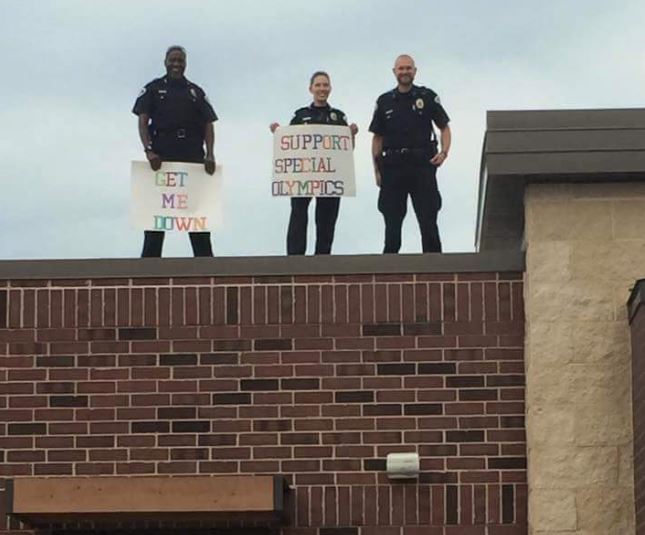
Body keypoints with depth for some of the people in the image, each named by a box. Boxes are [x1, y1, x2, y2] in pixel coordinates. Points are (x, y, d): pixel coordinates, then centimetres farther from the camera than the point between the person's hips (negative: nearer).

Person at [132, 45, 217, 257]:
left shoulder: (196, 92, 17)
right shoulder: (153, 89, 10)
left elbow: (208, 125, 10)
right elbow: (142, 121, 0)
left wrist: (210, 155, -5)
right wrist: (149, 150, -15)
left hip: (193, 158, 2)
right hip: (161, 158, -2)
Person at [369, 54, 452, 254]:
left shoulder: (428, 97, 7)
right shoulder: (384, 101, 12)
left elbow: (444, 127, 10)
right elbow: (377, 138, 12)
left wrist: (444, 152, -8)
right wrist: (377, 169, 3)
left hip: (422, 164, -2)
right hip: (392, 167, 2)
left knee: (428, 221, -3)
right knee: (392, 224, 4)